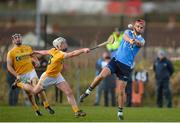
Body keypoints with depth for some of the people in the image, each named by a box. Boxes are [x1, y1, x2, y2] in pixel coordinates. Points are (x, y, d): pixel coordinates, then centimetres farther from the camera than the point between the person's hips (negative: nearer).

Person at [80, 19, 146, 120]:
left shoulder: (141, 40, 6)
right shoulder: (128, 32, 6)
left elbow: (140, 44, -20)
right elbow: (125, 37, -19)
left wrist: (135, 41, -44)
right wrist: (130, 40, -44)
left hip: (126, 66, 0)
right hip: (116, 60, 0)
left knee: (122, 90, -3)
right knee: (101, 75, -22)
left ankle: (120, 112, 12)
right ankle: (87, 92, -4)